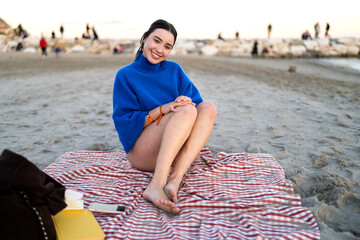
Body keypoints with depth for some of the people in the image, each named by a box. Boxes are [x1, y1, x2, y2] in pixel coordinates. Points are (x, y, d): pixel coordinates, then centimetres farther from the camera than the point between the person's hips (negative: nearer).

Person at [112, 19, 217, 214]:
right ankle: (156, 185, -43)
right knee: (186, 111, -27)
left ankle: (175, 179, -34)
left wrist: (189, 102, -19)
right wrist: (162, 109, -21)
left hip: (173, 150, 5)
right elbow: (123, 122, -8)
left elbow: (197, 101, 6)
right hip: (140, 153, -4)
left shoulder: (174, 70, 11)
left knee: (208, 108, -18)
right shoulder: (125, 76, -1)